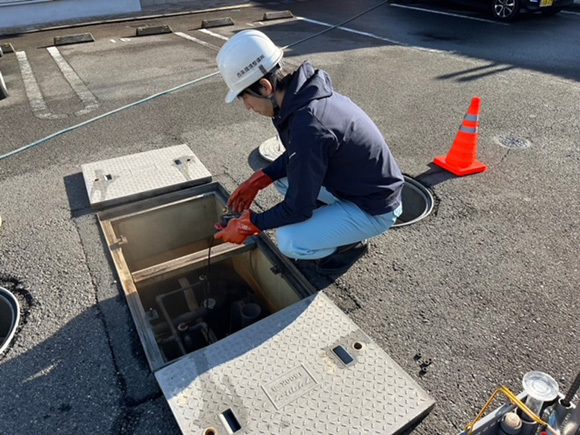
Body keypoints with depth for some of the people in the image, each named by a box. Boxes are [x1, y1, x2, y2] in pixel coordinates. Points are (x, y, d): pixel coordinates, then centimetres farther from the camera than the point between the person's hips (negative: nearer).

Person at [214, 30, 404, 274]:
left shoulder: (308, 127, -33)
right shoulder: (304, 92, -6)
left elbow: (298, 209, -24)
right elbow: (295, 155, 10)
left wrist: (250, 225, -10)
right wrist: (258, 180, 0)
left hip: (375, 208, -8)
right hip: (353, 183, 9)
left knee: (290, 242, -20)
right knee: (283, 174, 9)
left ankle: (353, 242, 7)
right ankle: (334, 221, 17)